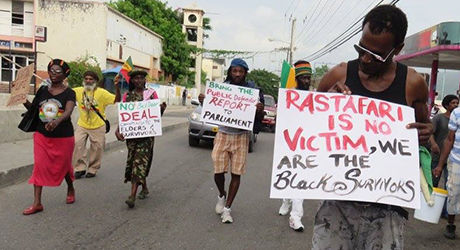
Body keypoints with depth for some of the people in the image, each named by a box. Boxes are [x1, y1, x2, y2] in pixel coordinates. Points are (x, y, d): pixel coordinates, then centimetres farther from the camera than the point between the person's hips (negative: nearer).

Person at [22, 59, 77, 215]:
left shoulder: (69, 93, -9)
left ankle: (70, 189, 40)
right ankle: (37, 203, 3)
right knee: (39, 166, -3)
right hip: (42, 135, 3)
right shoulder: (42, 90, 3)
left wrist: (57, 121, -46)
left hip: (63, 137, -3)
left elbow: (68, 111, -27)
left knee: (63, 166, 12)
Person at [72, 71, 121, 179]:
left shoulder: (102, 92, -12)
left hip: (97, 126, -2)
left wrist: (117, 87, -30)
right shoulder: (78, 91, -2)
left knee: (97, 148, 6)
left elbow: (117, 100, -19)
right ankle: (80, 168, 8)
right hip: (82, 125, 2)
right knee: (77, 143, -6)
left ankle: (92, 169, 24)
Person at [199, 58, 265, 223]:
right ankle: (221, 196, 30)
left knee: (236, 174, 2)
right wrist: (203, 102, -12)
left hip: (241, 137, -1)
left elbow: (258, 119, -1)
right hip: (222, 134, 1)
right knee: (218, 171, -2)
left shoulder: (251, 90, -5)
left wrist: (260, 110, -24)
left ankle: (227, 208, 18)